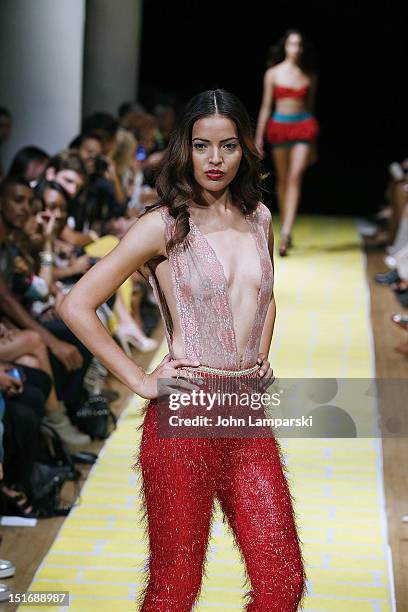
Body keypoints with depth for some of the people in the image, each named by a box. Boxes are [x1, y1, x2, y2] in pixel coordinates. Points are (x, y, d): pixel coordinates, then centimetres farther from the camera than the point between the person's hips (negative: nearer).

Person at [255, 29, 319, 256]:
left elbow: (310, 106, 14)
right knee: (282, 180, 8)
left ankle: (286, 233, -22)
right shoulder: (273, 73, 4)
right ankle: (286, 233, 21)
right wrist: (258, 138, 3)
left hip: (304, 125, -1)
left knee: (295, 177, -15)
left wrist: (313, 145, 17)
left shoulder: (310, 76, 7)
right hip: (279, 125, 1)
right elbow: (266, 107, 7)